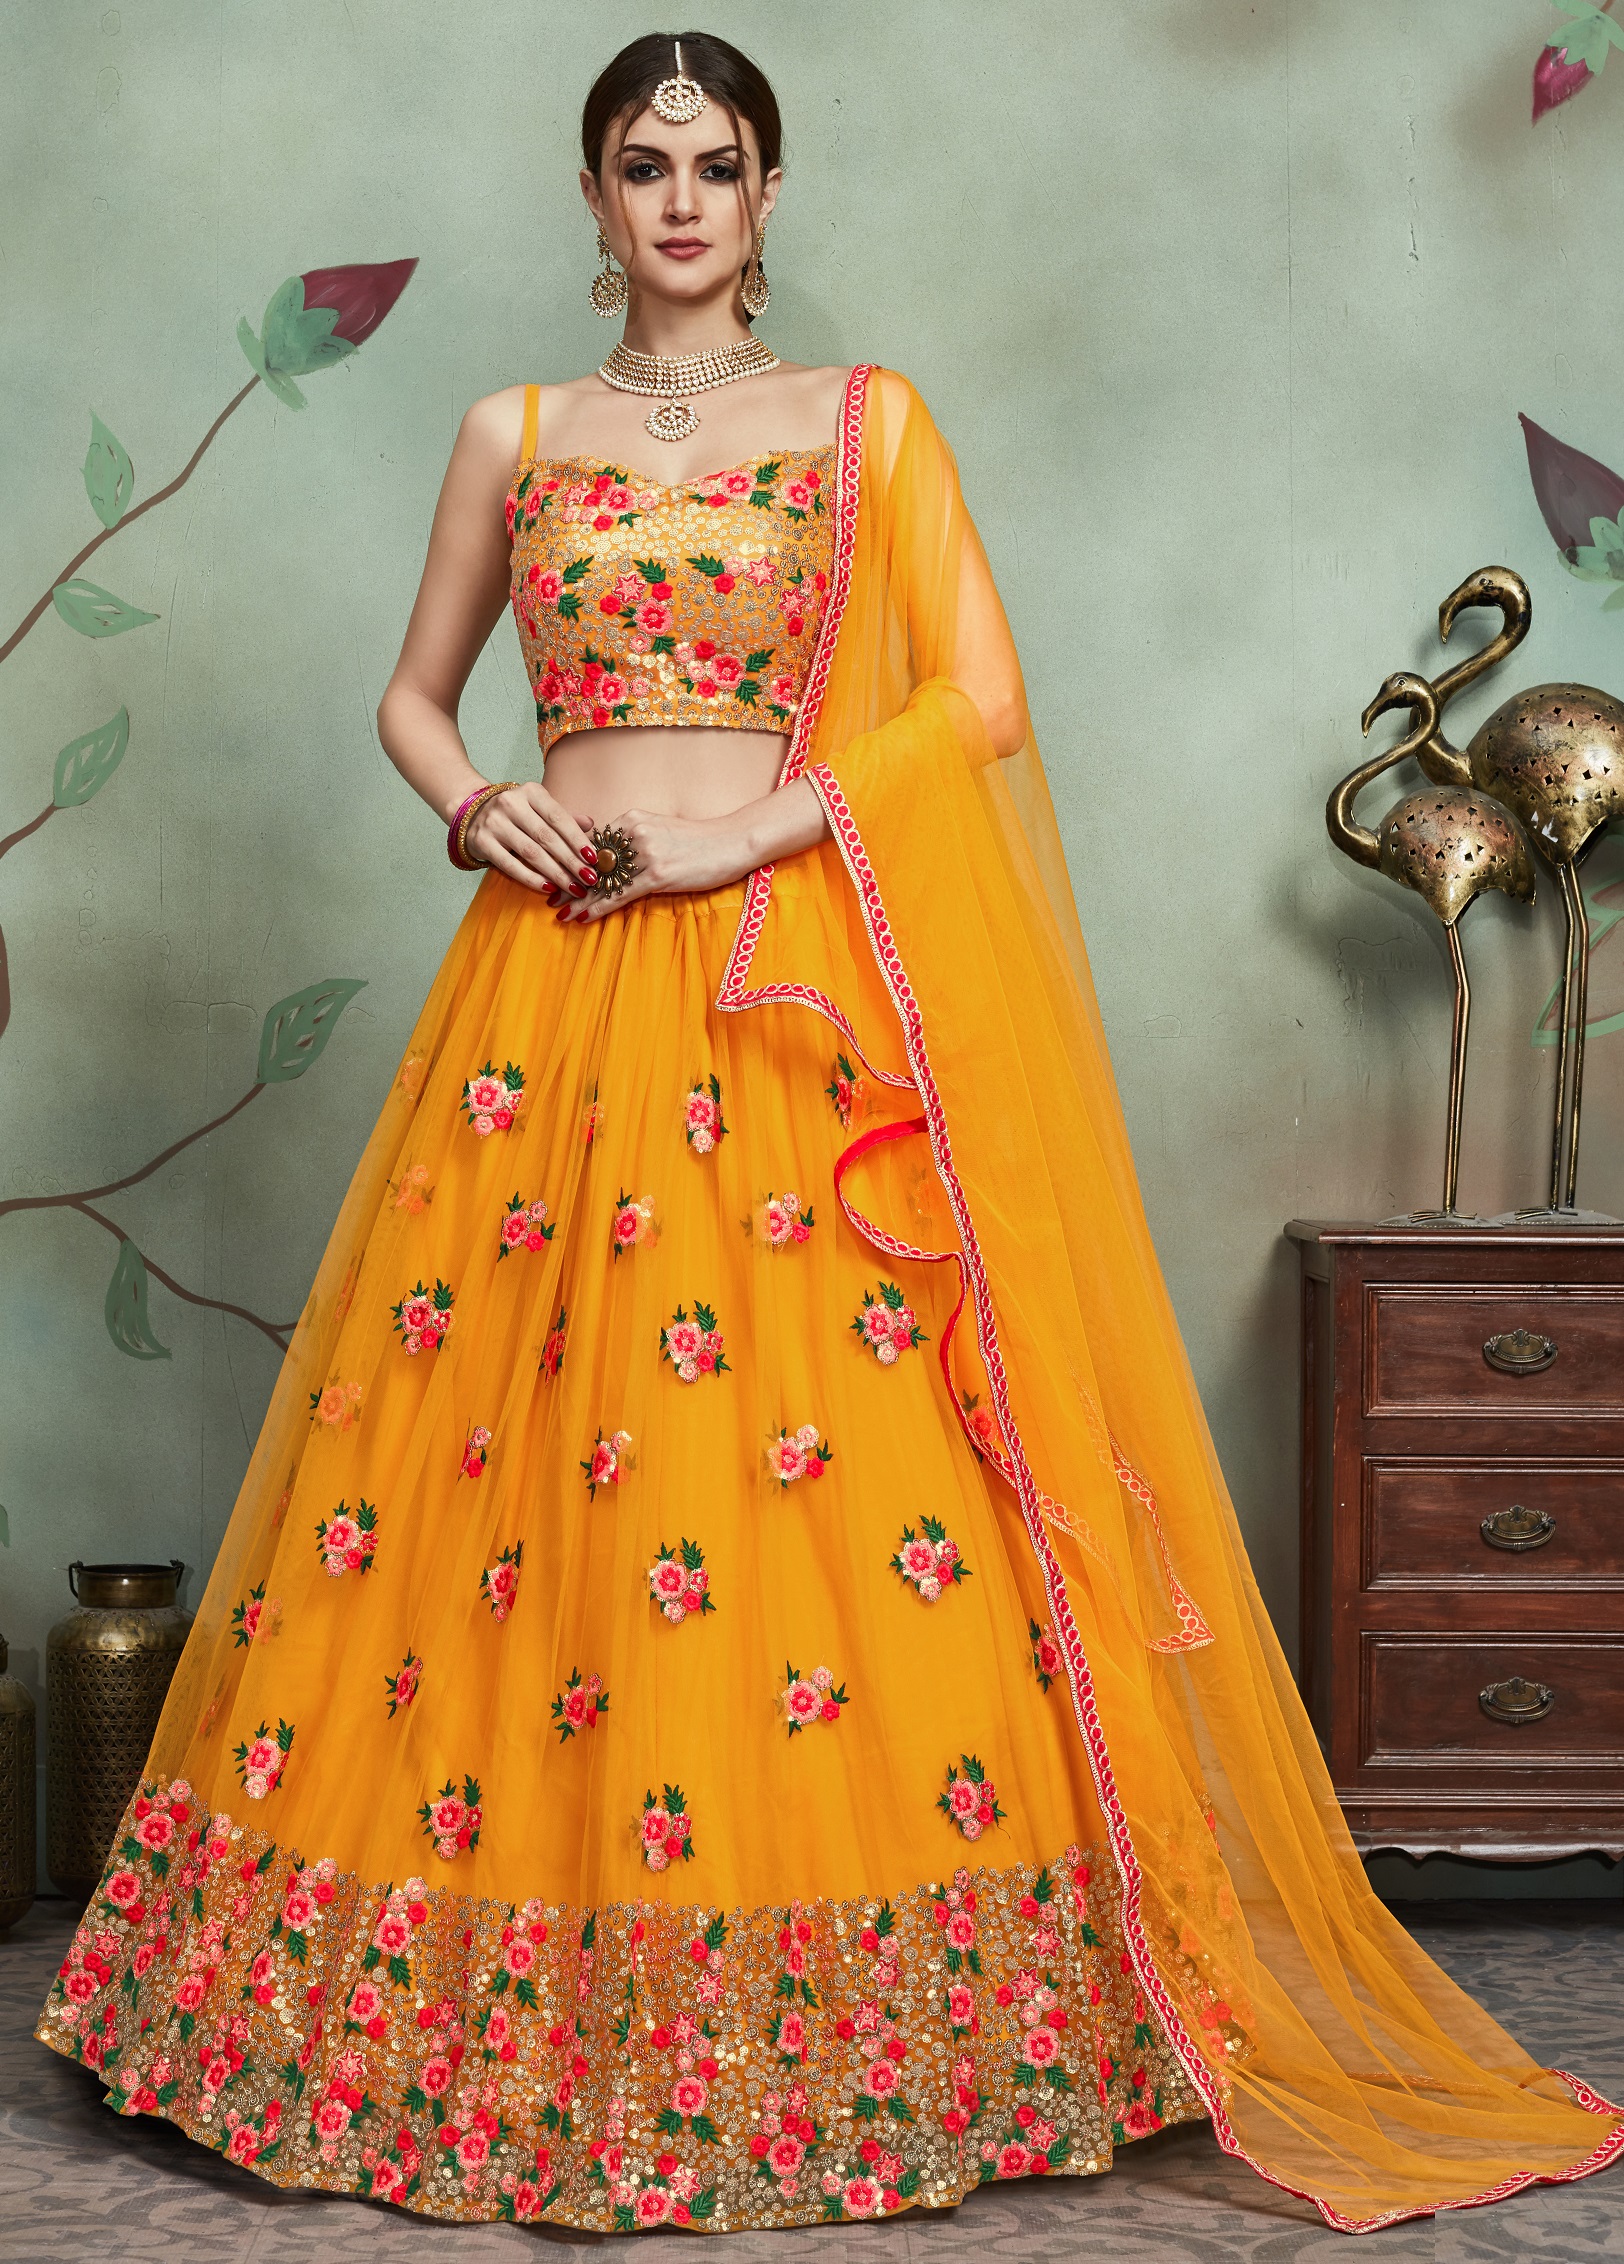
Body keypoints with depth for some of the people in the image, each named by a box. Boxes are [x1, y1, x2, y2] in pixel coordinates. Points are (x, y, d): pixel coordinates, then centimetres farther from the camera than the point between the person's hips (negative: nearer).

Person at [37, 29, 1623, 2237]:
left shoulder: (868, 420, 9)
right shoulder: (514, 436, 14)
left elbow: (982, 697, 0)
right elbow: (412, 695, 20)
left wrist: (753, 825, -10)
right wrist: (475, 808, -1)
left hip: (802, 992, -2)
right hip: (560, 982, 2)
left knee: (828, 1470, -6)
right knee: (516, 1455, 0)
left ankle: (849, 2032, 6)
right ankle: (517, 2003, 15)